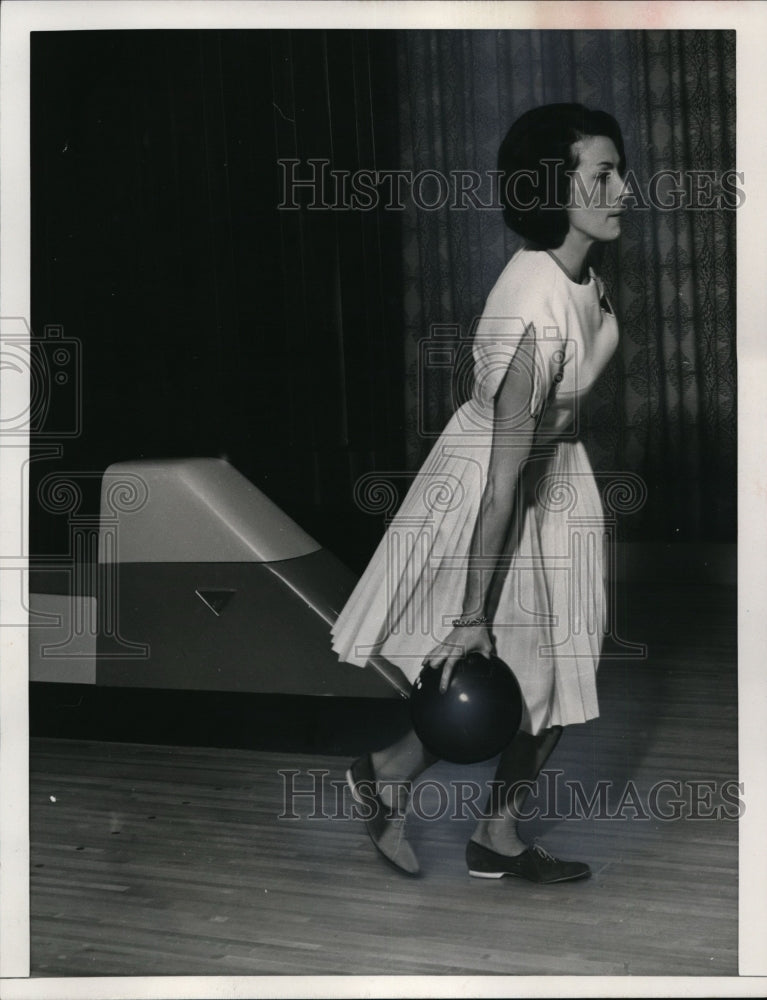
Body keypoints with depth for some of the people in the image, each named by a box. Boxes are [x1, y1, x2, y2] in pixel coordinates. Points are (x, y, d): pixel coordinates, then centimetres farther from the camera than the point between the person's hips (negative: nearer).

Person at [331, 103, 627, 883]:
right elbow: (505, 479, -31)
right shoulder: (533, 316, -33)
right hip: (489, 488, -9)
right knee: (520, 685, 0)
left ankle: (498, 839, 29)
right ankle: (384, 774, 25)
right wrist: (474, 617, -26)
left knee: (561, 677, 12)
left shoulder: (581, 272, -7)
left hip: (555, 475, 9)